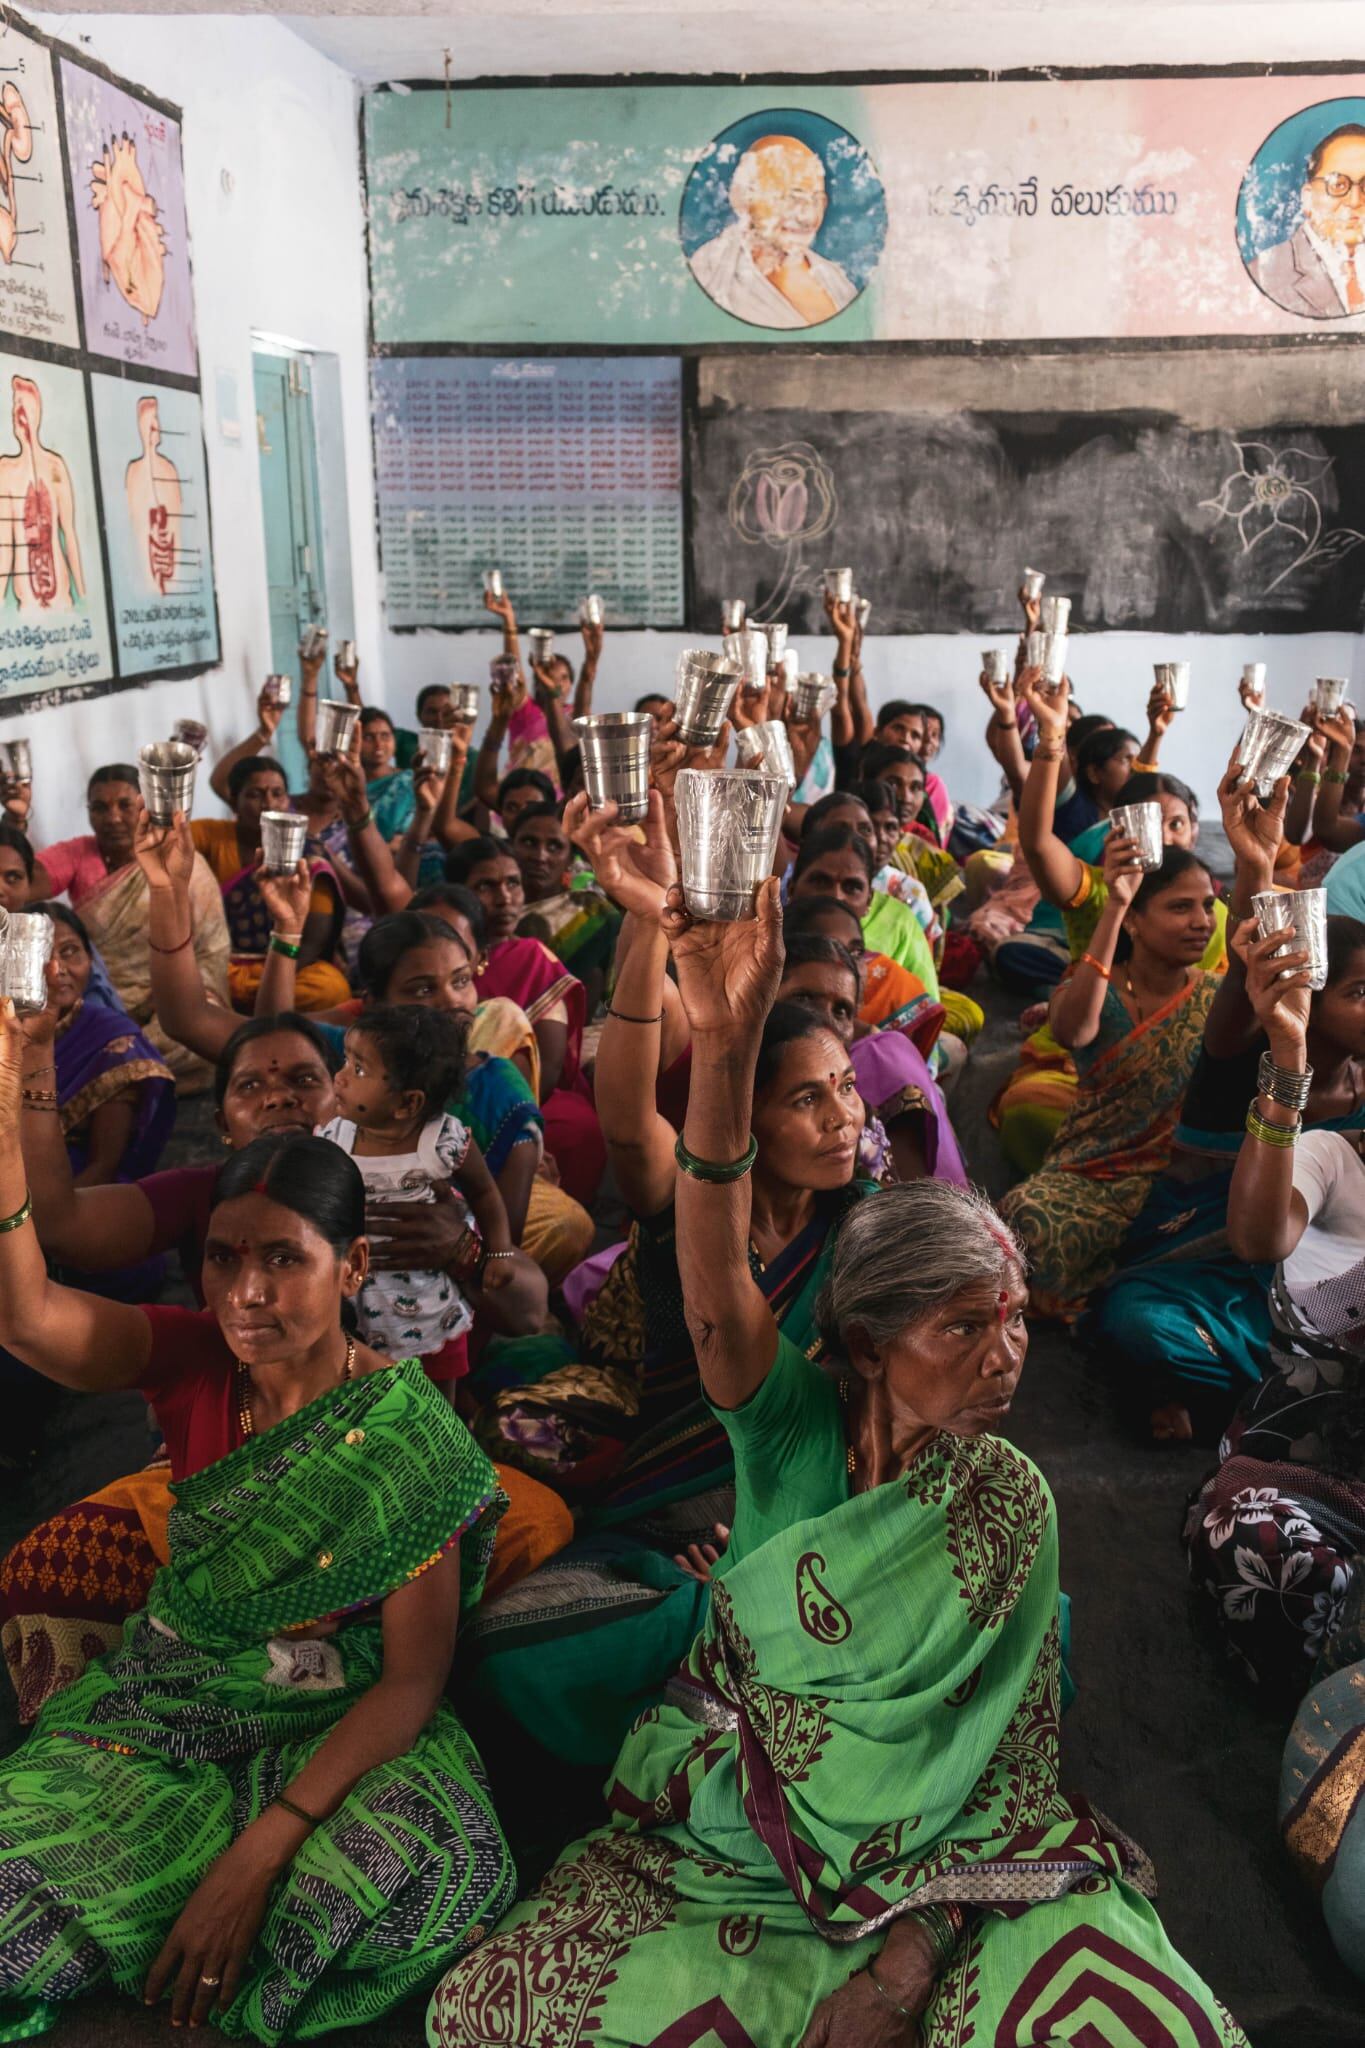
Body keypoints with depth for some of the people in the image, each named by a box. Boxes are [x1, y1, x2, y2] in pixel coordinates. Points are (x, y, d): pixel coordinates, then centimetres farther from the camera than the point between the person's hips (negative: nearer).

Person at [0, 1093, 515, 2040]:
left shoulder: (408, 1434, -17)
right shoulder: (196, 1364, -7)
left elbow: (414, 1679, -17)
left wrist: (260, 1852, -27)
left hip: (339, 1725, -1)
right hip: (164, 1693, 2)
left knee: (435, 1862, -32)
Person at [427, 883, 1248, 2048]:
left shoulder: (1009, 1505, -8)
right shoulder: (797, 1425, -10)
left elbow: (995, 1751, -5)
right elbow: (716, 1283, -29)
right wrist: (725, 1048, -45)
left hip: (930, 1850, 0)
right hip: (723, 1825, 1)